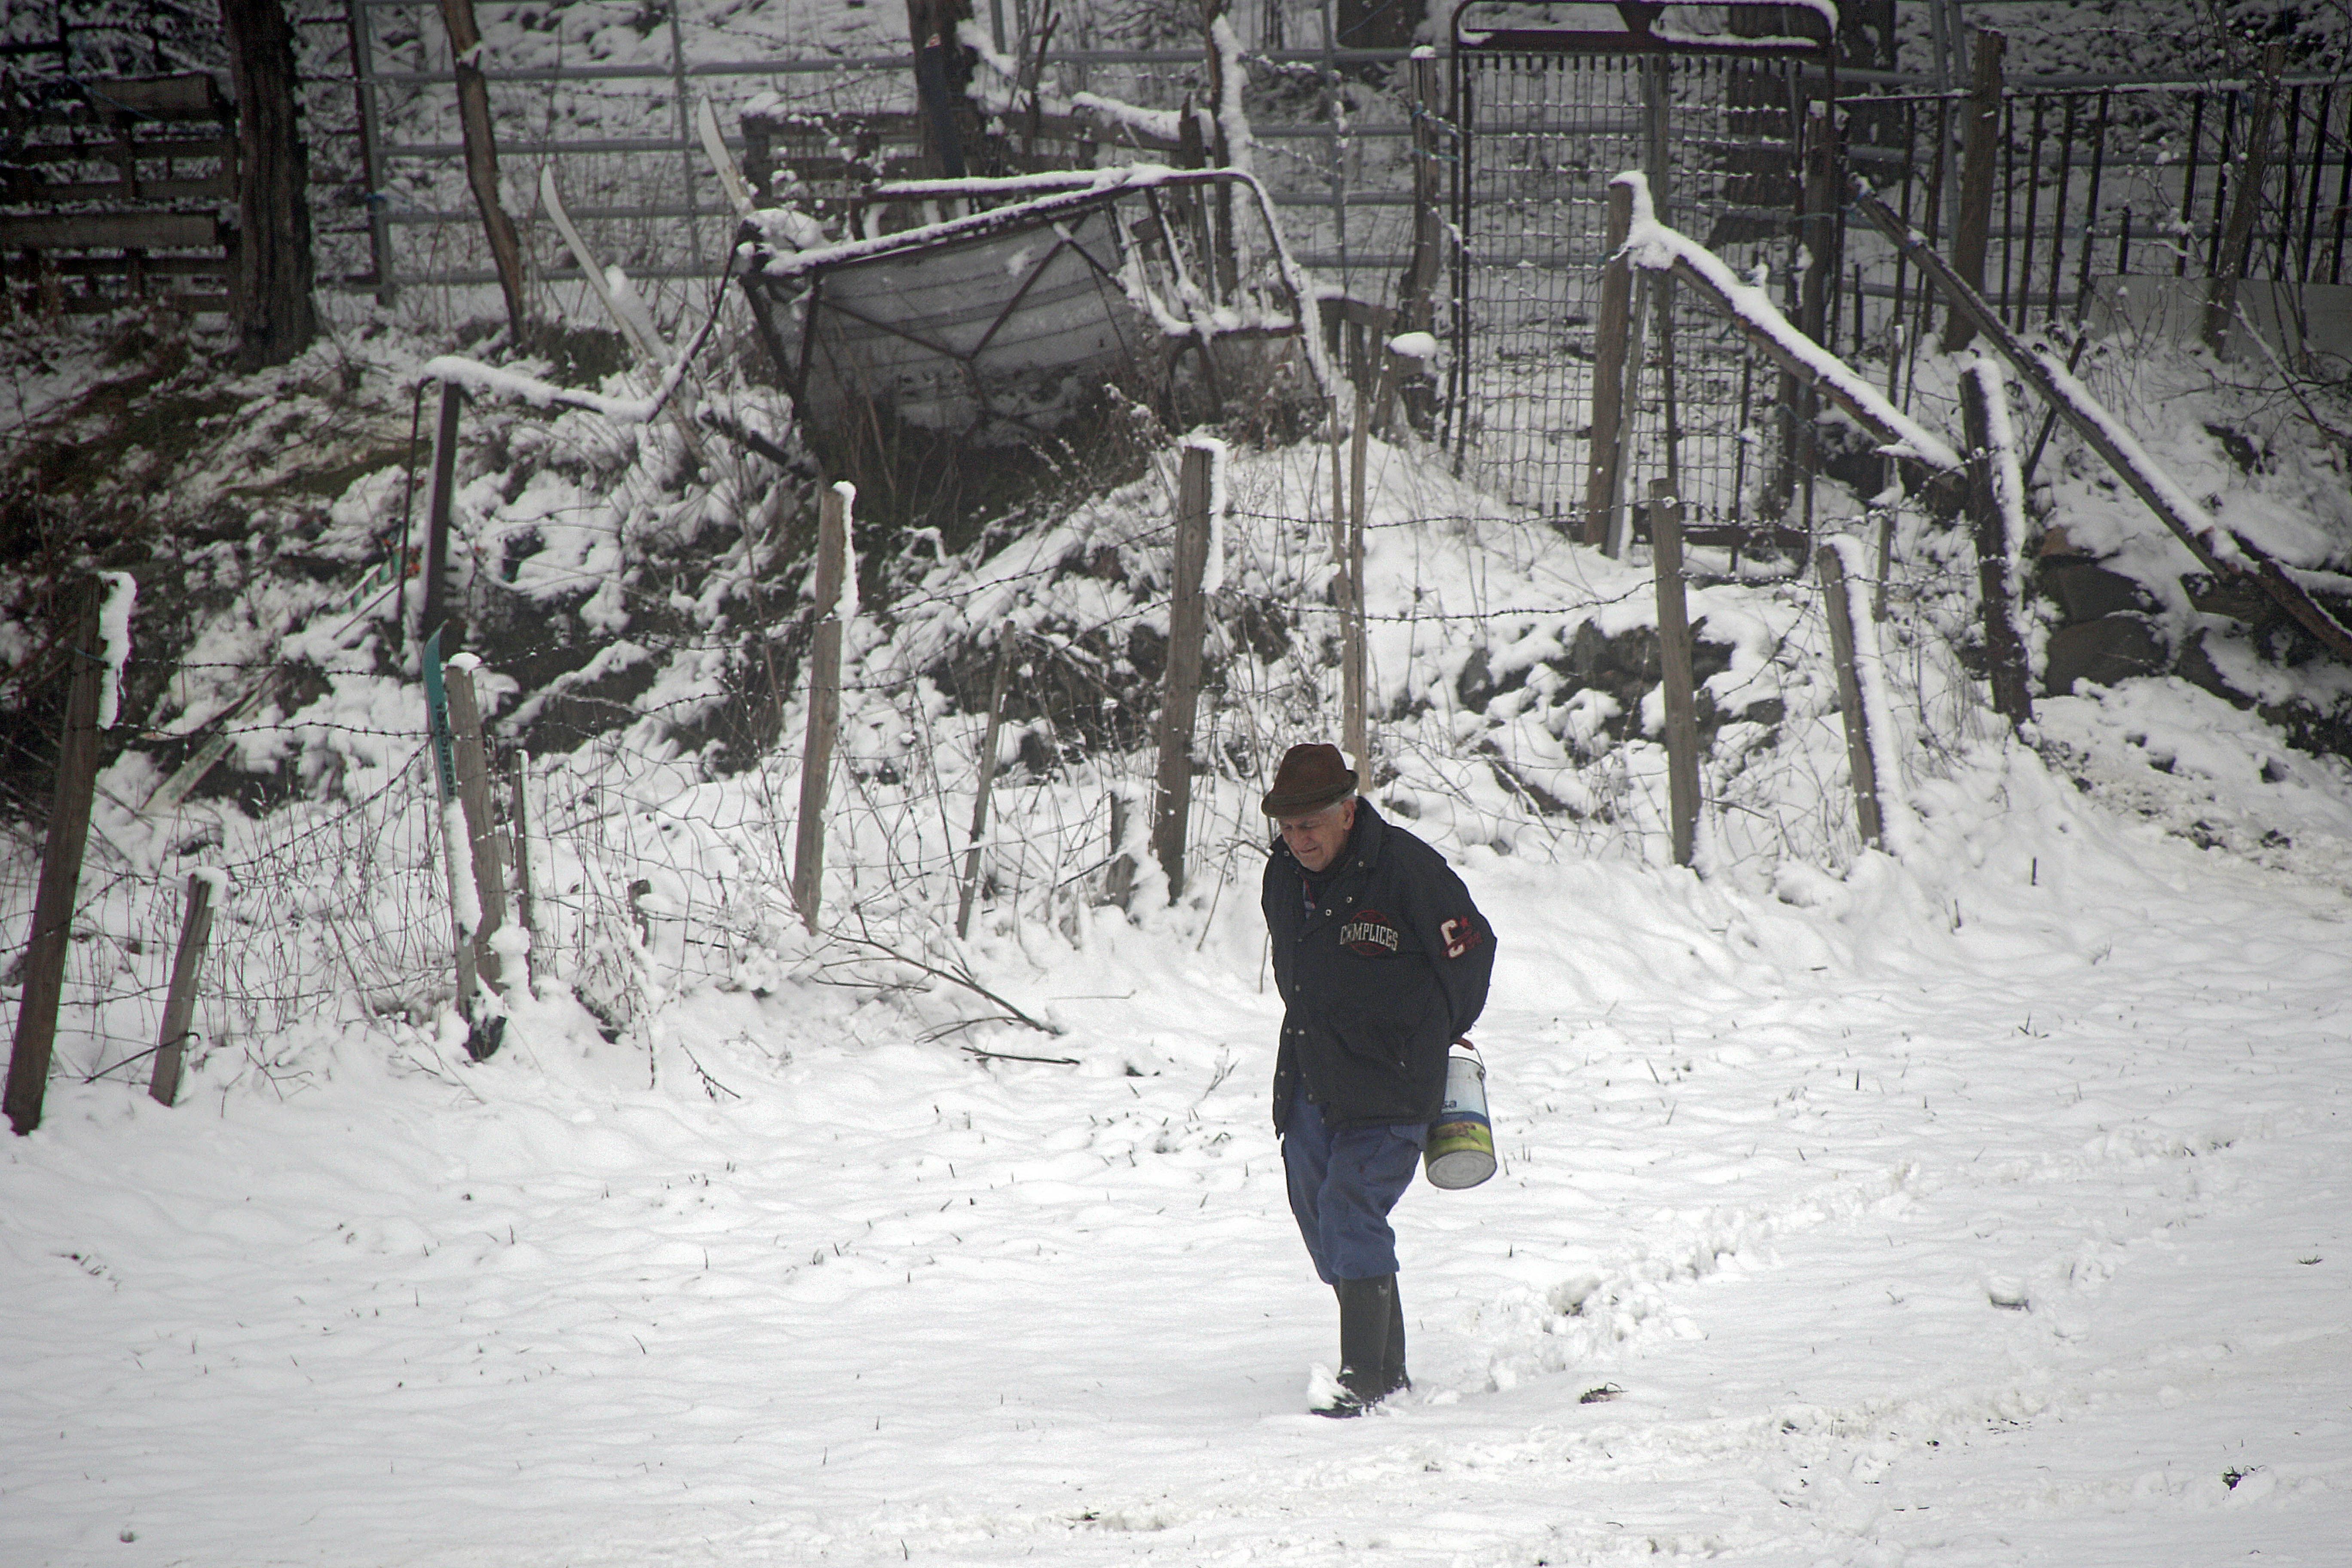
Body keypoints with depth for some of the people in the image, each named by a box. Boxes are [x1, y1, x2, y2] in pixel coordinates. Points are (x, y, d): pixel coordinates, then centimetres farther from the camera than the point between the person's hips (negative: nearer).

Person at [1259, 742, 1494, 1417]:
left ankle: (1367, 1385, -17)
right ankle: (1389, 1372, 26)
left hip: (1389, 1086, -7)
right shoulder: (1283, 874, 6)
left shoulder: (1406, 868, -15)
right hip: (1309, 1083, 8)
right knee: (1319, 1216, 11)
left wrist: (1436, 1039, 7)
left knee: (1350, 1207, -20)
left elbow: (1472, 951, -4)